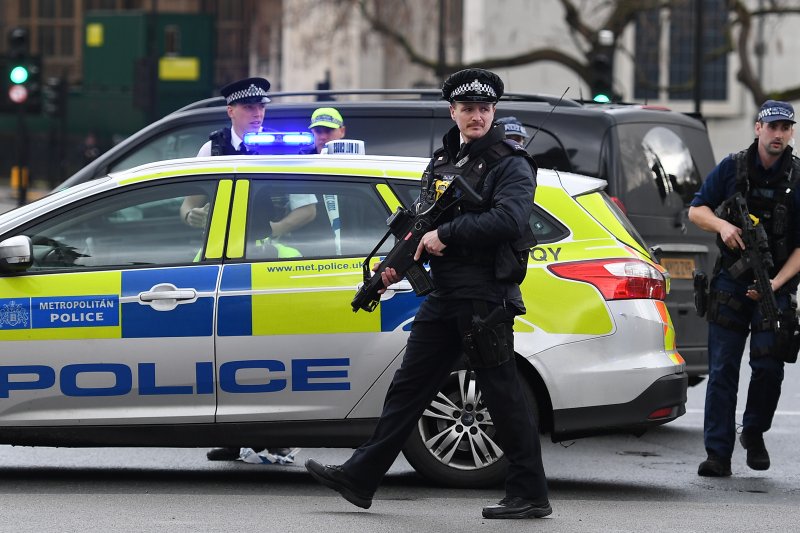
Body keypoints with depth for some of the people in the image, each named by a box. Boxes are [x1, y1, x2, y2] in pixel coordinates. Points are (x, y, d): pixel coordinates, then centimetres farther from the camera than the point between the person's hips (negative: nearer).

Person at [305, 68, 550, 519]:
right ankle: (360, 478, 13)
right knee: (409, 386, 10)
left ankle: (530, 495, 1)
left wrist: (446, 234, -19)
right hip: (444, 297, 8)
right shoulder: (444, 160, 17)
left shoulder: (510, 165, -7)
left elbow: (510, 220, -24)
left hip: (485, 298, -8)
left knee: (503, 394, -5)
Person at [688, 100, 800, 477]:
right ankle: (718, 453, 1)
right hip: (731, 280, 1)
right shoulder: (732, 168, 3)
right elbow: (696, 210, 8)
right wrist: (722, 226, -14)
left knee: (768, 367, -6)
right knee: (722, 370, -2)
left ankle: (754, 432, 20)